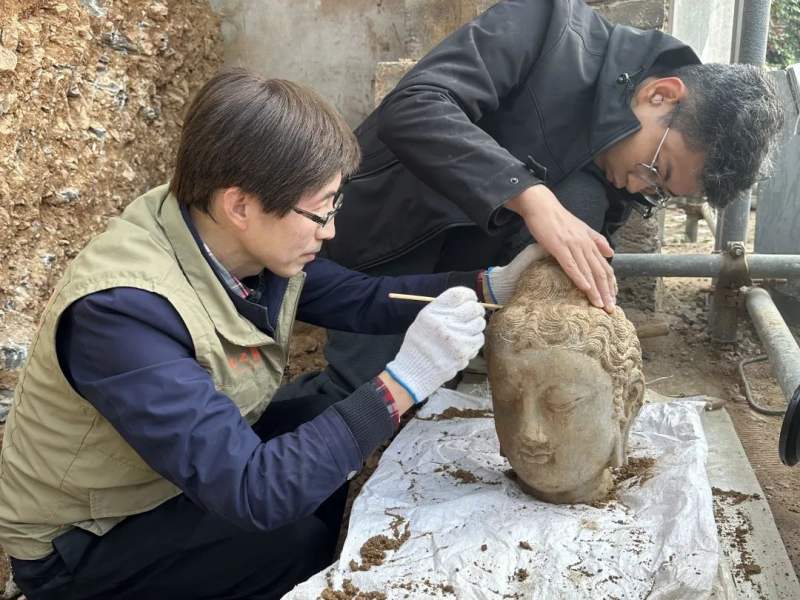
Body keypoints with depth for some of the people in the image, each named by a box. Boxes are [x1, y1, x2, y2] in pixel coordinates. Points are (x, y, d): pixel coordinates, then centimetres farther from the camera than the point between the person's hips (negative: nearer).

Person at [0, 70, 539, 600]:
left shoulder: (239, 240, -13)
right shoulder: (123, 310, -36)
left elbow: (361, 299, 1)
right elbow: (250, 492, -38)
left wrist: (489, 284, -11)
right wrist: (404, 381, -40)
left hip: (203, 465, 7)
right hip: (80, 544, -7)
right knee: (303, 540, -26)